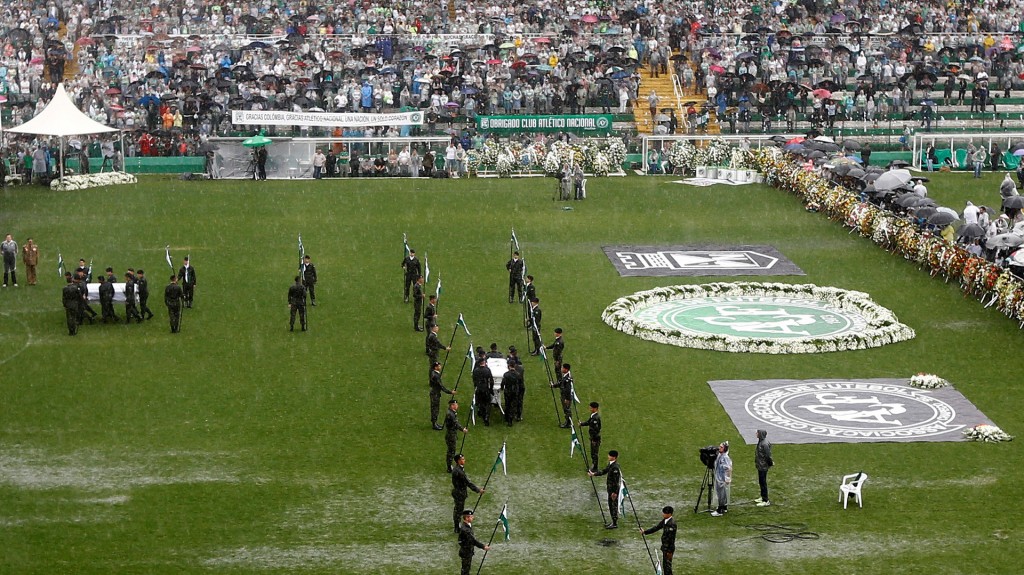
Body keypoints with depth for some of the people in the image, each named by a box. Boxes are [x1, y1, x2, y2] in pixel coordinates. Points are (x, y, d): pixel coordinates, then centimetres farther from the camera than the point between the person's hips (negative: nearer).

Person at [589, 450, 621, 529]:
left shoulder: (615, 467, -23)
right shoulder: (610, 464, 6)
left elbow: (616, 481, -23)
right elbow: (604, 471, 19)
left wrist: (614, 492, -21)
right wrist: (594, 473, 13)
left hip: (614, 489, -10)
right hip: (610, 488, 10)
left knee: (614, 505, -3)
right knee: (610, 505, 18)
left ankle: (615, 524, 4)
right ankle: (613, 522, 28)